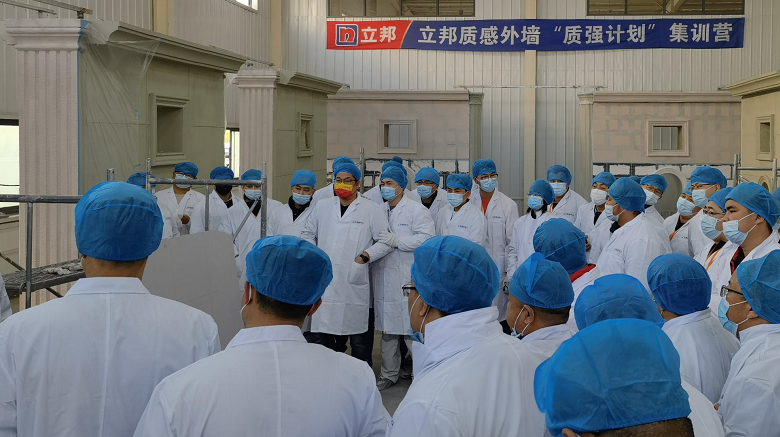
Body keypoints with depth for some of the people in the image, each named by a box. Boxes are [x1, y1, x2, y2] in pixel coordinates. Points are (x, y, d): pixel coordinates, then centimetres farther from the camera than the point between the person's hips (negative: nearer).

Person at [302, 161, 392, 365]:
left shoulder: (371, 209, 0)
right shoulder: (322, 206, 12)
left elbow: (386, 241, -1)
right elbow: (308, 234, 22)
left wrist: (364, 257, -12)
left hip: (353, 284, -4)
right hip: (324, 281, 4)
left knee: (359, 339, 2)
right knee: (324, 334, 10)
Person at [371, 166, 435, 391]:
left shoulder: (416, 210, -3)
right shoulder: (379, 211, 16)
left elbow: (427, 237, -15)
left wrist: (397, 241, -21)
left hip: (409, 280, -6)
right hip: (384, 279, 6)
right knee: (387, 330, 13)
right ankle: (389, 374, 23)